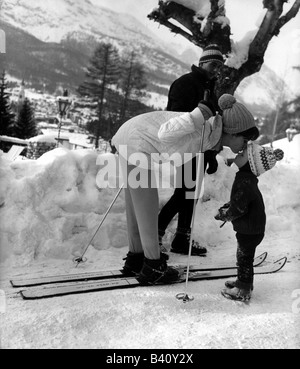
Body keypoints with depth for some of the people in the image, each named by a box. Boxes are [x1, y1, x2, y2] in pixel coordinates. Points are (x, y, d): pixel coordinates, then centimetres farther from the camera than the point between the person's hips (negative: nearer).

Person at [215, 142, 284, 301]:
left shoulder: (243, 183, -29)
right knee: (244, 255, 23)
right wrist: (225, 208, 9)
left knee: (244, 257, 5)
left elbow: (238, 209, -27)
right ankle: (243, 281, 41)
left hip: (249, 231, -9)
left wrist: (224, 214, -11)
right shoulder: (248, 178, 3)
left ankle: (243, 291, 20)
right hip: (252, 228, 9)